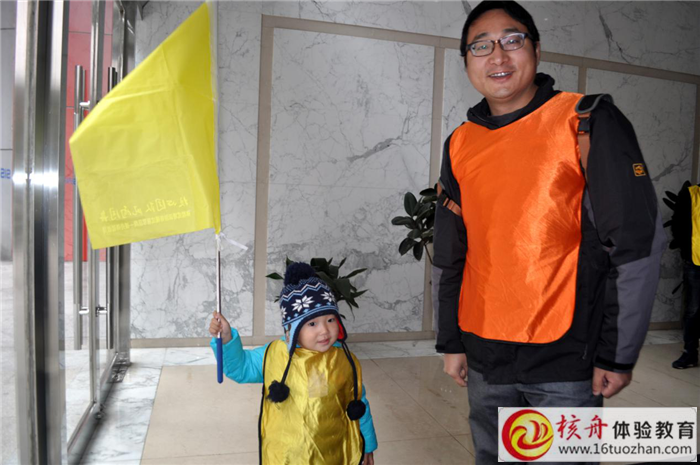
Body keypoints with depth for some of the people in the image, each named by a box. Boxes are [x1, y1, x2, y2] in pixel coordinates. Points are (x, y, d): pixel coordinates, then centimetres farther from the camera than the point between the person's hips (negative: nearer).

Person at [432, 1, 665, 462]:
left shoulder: (588, 123, -8)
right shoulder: (460, 145, 5)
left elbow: (637, 244, -9)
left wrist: (617, 354, -9)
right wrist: (451, 341, 11)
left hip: (566, 360, -4)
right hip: (484, 359, 5)